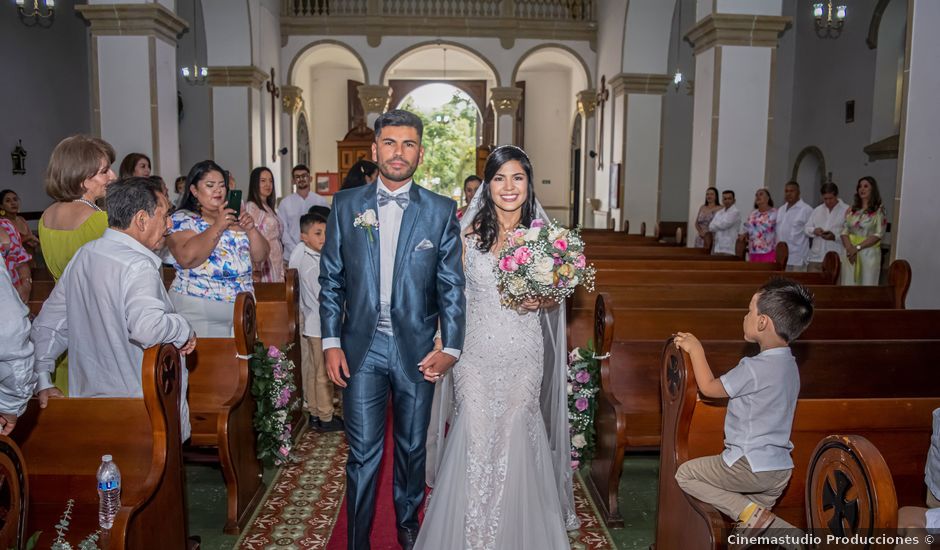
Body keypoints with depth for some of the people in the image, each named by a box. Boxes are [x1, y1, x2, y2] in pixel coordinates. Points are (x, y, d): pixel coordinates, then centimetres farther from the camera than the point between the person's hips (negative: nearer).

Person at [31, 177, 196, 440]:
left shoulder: (83, 255, 6)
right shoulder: (138, 266, -21)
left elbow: (47, 324, 11)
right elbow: (147, 327, -39)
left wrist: (42, 380, 13)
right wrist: (184, 329, -20)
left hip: (88, 398, 8)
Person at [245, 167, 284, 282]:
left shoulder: (268, 208, 17)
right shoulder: (251, 207, -7)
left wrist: (282, 270, 15)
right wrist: (255, 270, -20)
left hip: (276, 268, 7)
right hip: (264, 269, -7)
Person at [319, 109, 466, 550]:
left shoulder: (441, 211, 0)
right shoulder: (346, 205, 3)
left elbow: (451, 285, -1)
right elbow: (331, 279, 4)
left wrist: (450, 347, -9)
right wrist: (331, 342, -3)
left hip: (416, 348, 1)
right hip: (362, 348, 0)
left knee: (413, 448, 16)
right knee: (363, 454, 4)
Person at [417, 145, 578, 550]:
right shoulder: (468, 233, 0)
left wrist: (541, 301, -13)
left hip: (524, 355, 1)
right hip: (475, 353, -1)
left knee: (515, 440, 5)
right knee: (474, 439, 0)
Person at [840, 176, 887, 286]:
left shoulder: (879, 210, 0)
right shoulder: (852, 209, 12)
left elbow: (878, 234, -9)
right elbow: (844, 231, 5)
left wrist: (858, 247, -17)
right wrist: (850, 248, -12)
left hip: (869, 253, -4)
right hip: (850, 252, 4)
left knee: (867, 286, -4)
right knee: (849, 285, 3)